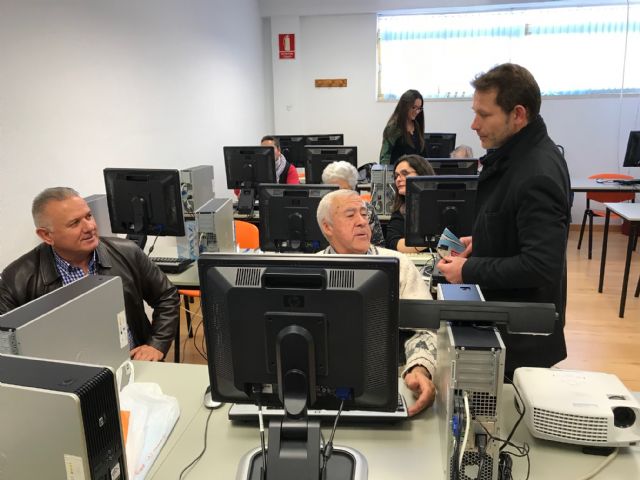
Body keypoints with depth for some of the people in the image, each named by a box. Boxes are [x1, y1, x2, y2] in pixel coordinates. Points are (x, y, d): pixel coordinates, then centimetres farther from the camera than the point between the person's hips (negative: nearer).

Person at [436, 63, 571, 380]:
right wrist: (481, 241, 4)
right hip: (503, 316, 9)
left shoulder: (537, 175, -27)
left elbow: (541, 266, -30)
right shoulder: (514, 153, 3)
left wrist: (469, 271, -22)